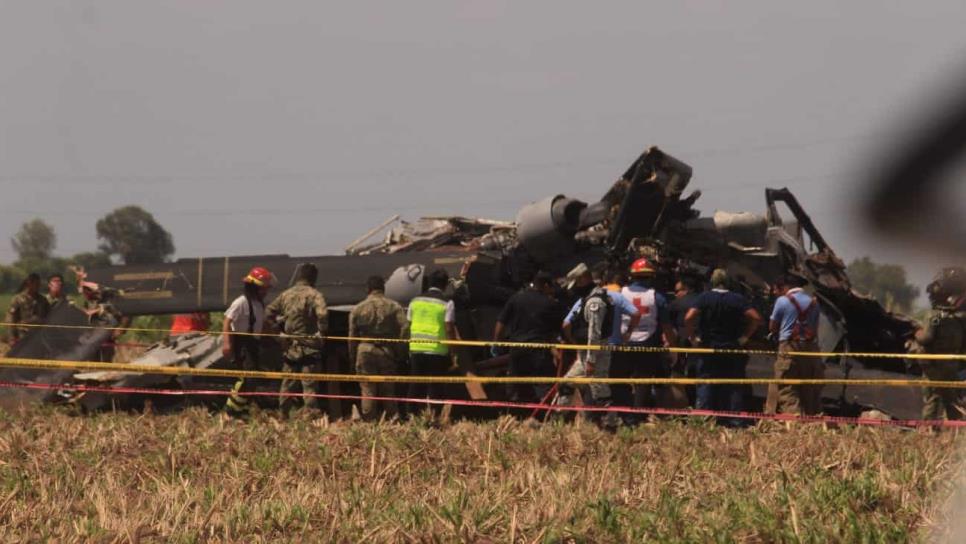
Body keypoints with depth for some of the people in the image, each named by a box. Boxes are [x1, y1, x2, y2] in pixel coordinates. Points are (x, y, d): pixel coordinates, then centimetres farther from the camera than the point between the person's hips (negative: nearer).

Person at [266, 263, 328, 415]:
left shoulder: (285, 294, 8)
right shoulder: (314, 294, -10)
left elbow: (269, 313, 12)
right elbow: (322, 314, -26)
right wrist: (322, 332, -13)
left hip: (289, 347, 5)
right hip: (309, 347, -5)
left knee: (288, 383, 12)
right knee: (309, 385, -3)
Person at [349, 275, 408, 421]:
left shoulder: (358, 309, 4)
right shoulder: (394, 307, 1)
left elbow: (352, 336, 5)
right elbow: (404, 329, -6)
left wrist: (353, 358, 11)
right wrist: (399, 353, 1)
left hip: (365, 352, 0)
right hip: (387, 353, 0)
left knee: (368, 391, 2)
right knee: (388, 391, 7)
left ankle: (369, 421, 1)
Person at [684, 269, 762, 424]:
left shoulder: (704, 298, -4)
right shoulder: (738, 299, -1)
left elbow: (689, 318, -16)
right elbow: (756, 318, -7)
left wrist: (692, 338, -3)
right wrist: (745, 337, 2)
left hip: (708, 348, -1)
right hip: (732, 349, 1)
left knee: (705, 386, 1)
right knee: (734, 388, 5)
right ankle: (735, 421, 2)